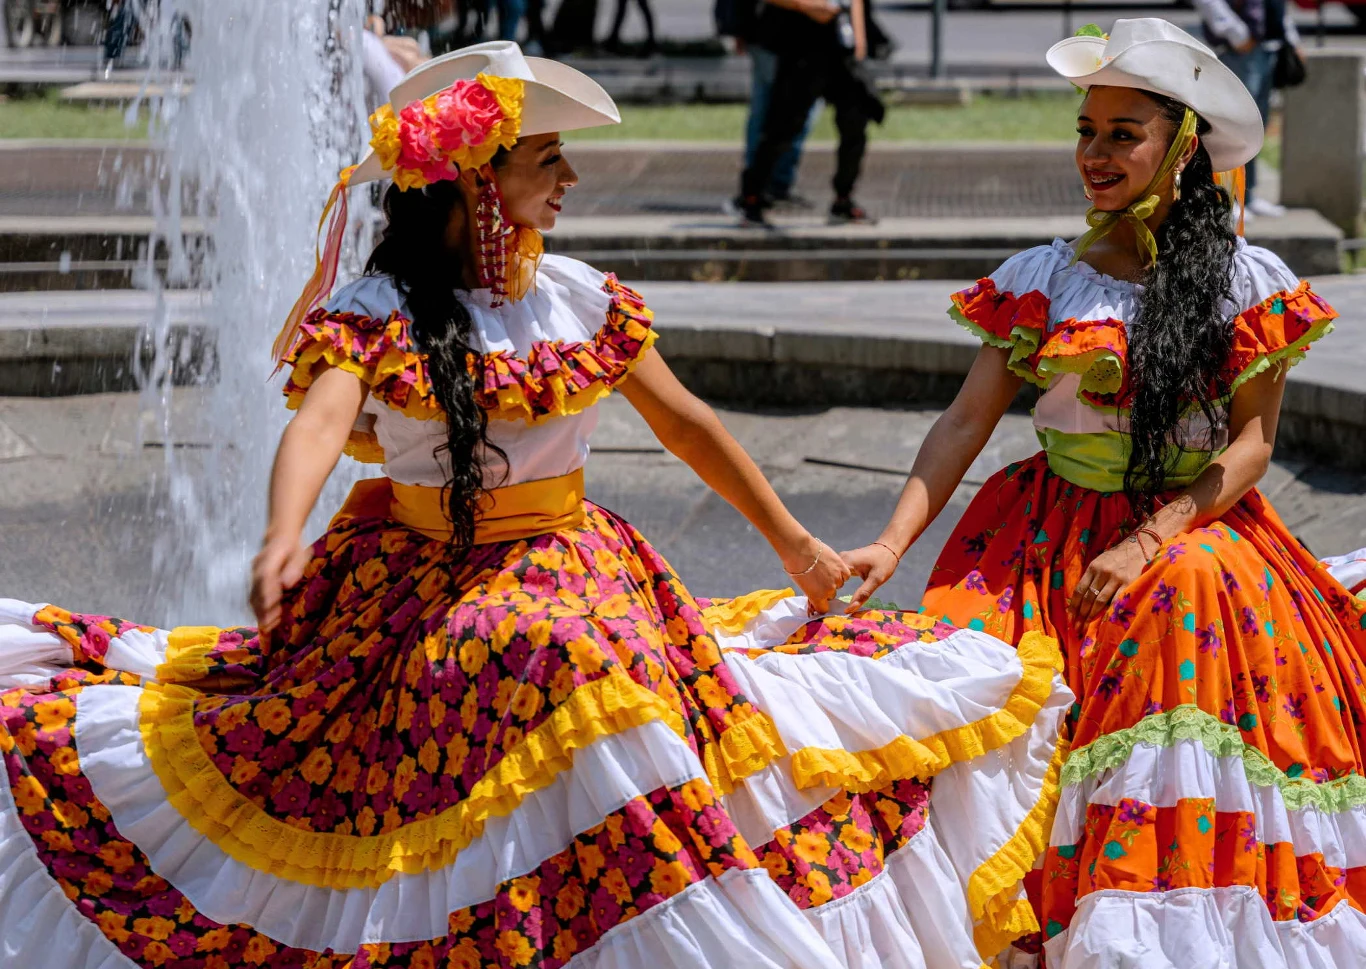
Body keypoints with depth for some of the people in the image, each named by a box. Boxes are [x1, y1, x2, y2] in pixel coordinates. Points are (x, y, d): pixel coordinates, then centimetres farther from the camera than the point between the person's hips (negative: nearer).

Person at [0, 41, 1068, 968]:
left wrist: (796, 546, 18)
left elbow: (687, 423, 13)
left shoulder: (581, 299, 2)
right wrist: (285, 535, -49)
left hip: (571, 572, 5)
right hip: (416, 582, -5)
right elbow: (319, 421, -29)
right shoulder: (374, 313, -11)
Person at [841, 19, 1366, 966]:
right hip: (1051, 529, 2)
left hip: (1194, 527, -1)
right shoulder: (1041, 280, 5)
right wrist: (894, 541, -11)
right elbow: (967, 419, 2)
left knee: (1192, 602, -30)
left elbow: (1252, 442, -2)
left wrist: (1150, 542, -15)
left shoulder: (1249, 283, 0)